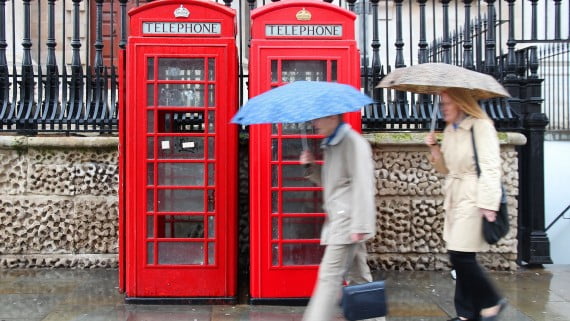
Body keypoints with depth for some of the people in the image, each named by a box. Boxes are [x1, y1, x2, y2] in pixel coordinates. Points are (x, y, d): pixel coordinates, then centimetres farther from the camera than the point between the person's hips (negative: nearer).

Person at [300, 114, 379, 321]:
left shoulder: (354, 143, -12)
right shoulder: (331, 145, 16)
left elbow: (362, 186, -19)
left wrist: (360, 225, -23)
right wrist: (311, 167, 7)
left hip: (347, 221, -9)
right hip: (338, 220, 9)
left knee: (329, 275, -11)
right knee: (358, 276, 14)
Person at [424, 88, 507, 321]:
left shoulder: (481, 126, -10)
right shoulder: (450, 130, 15)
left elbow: (490, 167, -16)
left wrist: (488, 204, -22)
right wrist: (434, 149, 3)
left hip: (473, 199, -8)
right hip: (455, 197, 8)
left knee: (461, 256, -9)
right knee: (459, 258, 9)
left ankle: (491, 302, 10)